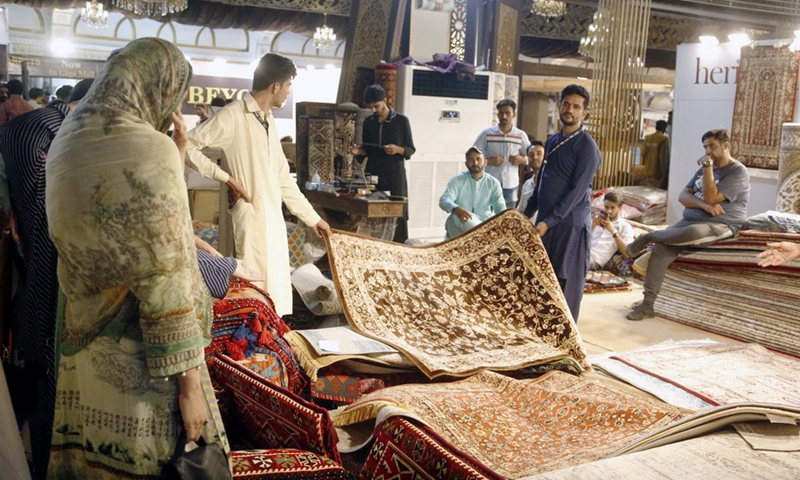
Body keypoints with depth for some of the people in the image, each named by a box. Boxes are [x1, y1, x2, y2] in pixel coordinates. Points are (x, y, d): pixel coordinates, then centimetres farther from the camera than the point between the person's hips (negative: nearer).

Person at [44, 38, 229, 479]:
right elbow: (167, 282, -22)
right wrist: (189, 381, -15)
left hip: (83, 346, 8)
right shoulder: (148, 150, -19)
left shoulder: (68, 141, 4)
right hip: (137, 356, -7)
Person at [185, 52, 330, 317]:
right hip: (249, 218, -8)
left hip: (273, 219, 8)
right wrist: (226, 177, -15)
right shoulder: (232, 115, -11)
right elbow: (186, 146, -15)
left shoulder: (269, 120, 14)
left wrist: (312, 218, 19)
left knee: (276, 292, 13)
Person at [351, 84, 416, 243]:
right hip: (374, 174, 4)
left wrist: (398, 150, -19)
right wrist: (359, 151, -5)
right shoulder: (368, 122, 10)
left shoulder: (401, 120, -1)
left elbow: (411, 149, 1)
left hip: (395, 174, -4)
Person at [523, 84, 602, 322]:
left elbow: (577, 191, -17)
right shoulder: (552, 141, 13)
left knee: (567, 282, 1)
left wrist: (549, 221, -22)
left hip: (571, 223, -7)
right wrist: (528, 213, 19)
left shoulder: (587, 146, -11)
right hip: (545, 221, 7)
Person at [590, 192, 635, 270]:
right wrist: (593, 225, -2)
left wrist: (613, 231, -9)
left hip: (595, 258, -5)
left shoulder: (625, 226, 10)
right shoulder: (598, 219, 24)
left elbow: (628, 254, -4)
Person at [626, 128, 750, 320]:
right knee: (660, 250, -21)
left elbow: (711, 198, -18)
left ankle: (647, 237, -16)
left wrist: (707, 167, -14)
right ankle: (647, 304, -19)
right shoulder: (704, 168, 17)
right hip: (689, 220, 6)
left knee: (693, 233, -42)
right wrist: (704, 205, -13)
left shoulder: (738, 171, -6)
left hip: (720, 225, -6)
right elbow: (683, 196, 6)